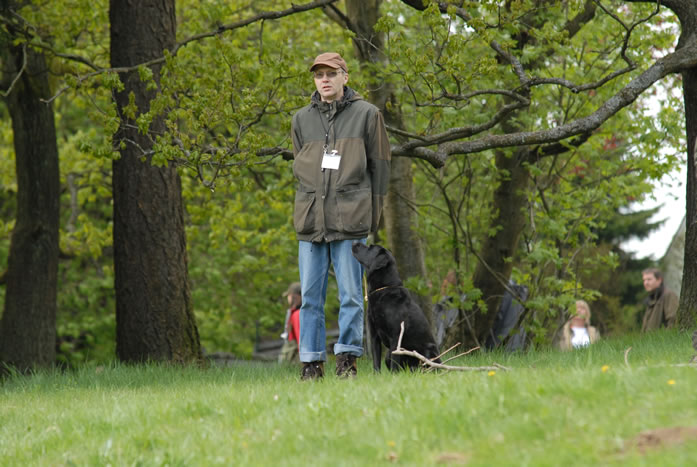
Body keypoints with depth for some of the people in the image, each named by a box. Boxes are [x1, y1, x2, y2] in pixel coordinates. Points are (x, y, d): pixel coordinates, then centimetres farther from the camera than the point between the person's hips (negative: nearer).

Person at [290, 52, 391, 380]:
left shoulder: (366, 114, 5)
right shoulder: (301, 119, 13)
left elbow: (380, 166, 5)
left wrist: (374, 213, 1)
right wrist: (312, 202, 10)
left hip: (351, 219, -3)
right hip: (310, 218, 3)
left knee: (350, 295, -3)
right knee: (310, 296, 3)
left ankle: (347, 357, 2)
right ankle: (311, 362, 7)